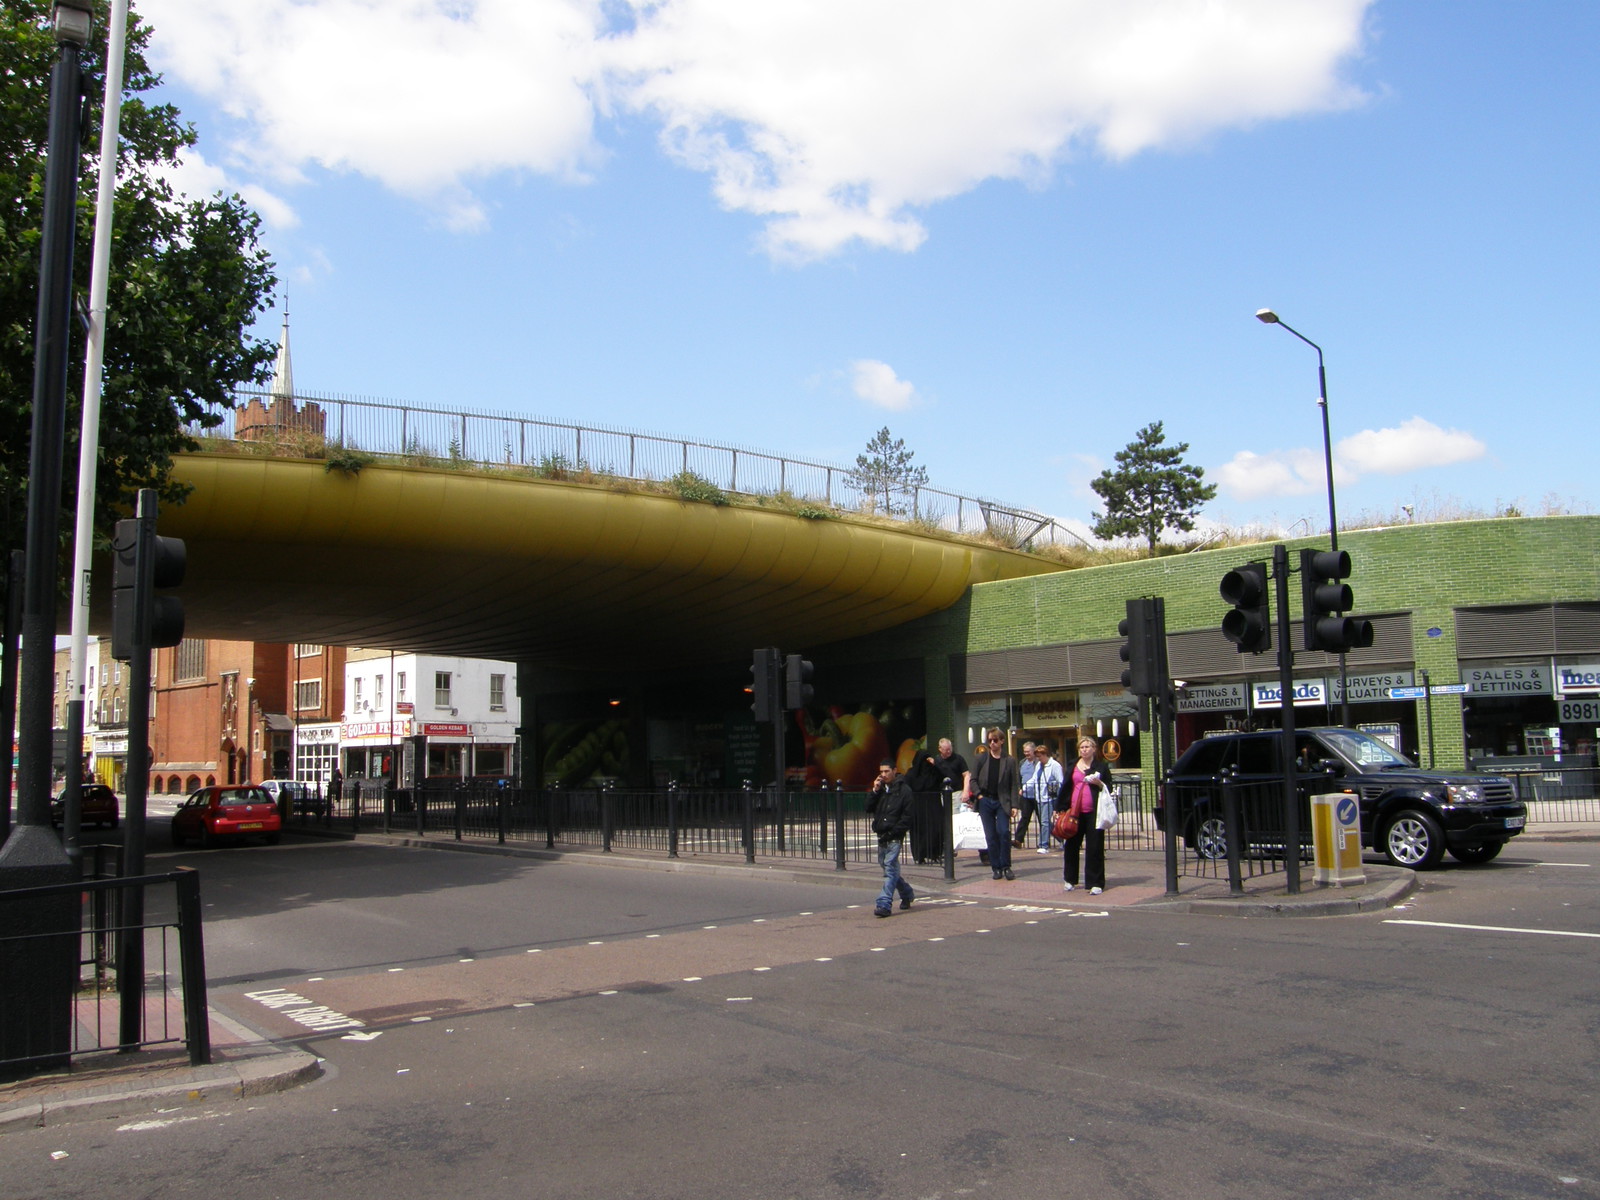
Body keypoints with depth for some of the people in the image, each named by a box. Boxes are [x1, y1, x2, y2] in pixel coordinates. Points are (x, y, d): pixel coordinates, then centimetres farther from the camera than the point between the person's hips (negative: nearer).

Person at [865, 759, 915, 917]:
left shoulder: (904, 790, -6)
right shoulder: (880, 789, 14)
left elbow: (908, 816, -10)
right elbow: (869, 808, 7)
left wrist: (894, 832, -15)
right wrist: (875, 791, -5)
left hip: (894, 838, -7)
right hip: (881, 837, 7)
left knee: (890, 869, -13)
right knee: (889, 869, 15)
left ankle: (884, 904, -18)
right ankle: (907, 894, 33)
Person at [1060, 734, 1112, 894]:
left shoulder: (1102, 766, 6)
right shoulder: (1073, 766, 13)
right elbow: (1065, 788, 15)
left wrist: (1099, 783, -13)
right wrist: (1059, 808, 10)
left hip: (1093, 812, -3)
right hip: (1074, 811, 3)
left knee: (1094, 848, -2)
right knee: (1071, 845, 9)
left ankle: (1096, 883, 4)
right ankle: (1069, 880, 23)